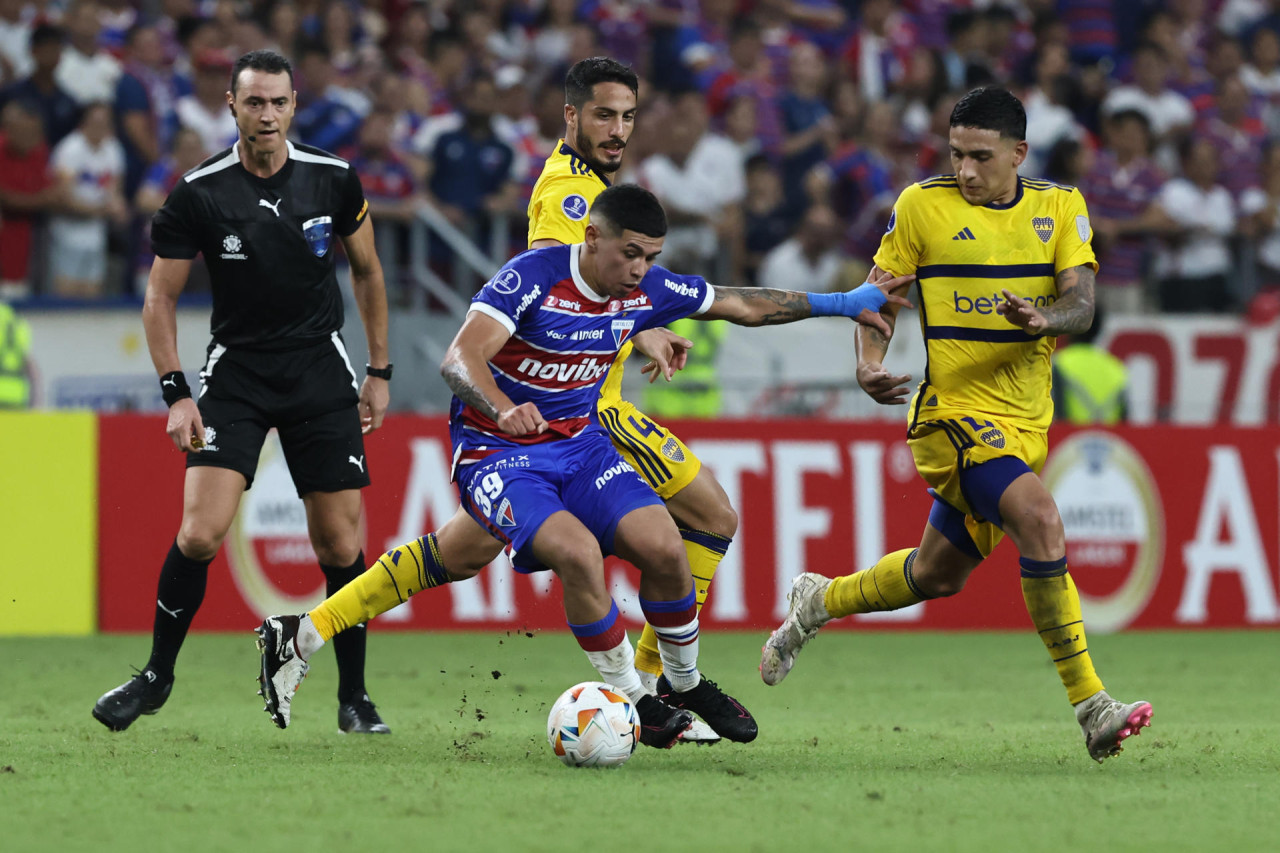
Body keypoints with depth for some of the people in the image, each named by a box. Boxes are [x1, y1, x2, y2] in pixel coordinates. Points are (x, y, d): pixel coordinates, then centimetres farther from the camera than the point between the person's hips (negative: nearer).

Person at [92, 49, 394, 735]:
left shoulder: (334, 181, -4)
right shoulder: (198, 194, -10)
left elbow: (367, 271, 12)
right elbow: (160, 299, -1)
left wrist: (379, 372, 10)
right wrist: (175, 393, -10)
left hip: (321, 368, 1)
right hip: (235, 372, -1)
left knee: (340, 544, -2)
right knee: (199, 533, -16)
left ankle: (354, 697, 13)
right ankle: (157, 677, 2)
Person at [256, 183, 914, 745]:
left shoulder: (646, 290, -4)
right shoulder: (533, 277, -23)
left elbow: (742, 305, 11)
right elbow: (460, 357, -33)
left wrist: (842, 304, 12)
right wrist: (505, 408, -52)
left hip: (580, 444, 6)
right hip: (496, 453, -6)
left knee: (664, 549, -15)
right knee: (577, 552, -30)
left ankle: (683, 685, 12)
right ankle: (633, 701, -11)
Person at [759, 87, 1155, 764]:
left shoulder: (1061, 207, 5)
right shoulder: (922, 205, -3)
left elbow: (1081, 305, -4)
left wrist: (1043, 319, -27)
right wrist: (869, 360, -14)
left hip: (1025, 421, 5)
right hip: (955, 410, -5)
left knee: (939, 575, 16)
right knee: (1040, 522, -28)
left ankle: (819, 602, 44)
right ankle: (1090, 706, -24)